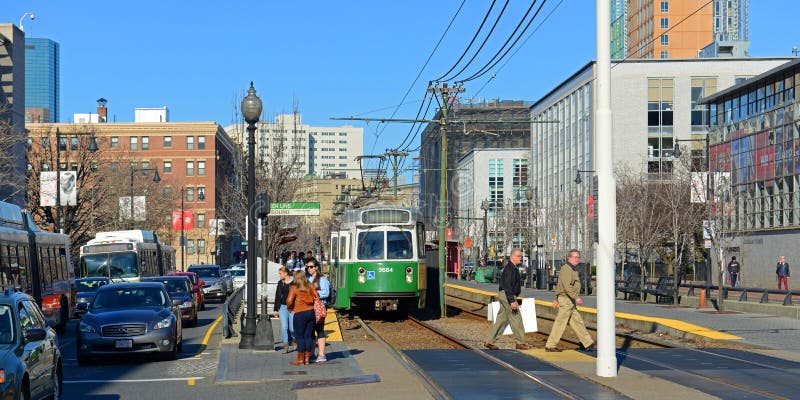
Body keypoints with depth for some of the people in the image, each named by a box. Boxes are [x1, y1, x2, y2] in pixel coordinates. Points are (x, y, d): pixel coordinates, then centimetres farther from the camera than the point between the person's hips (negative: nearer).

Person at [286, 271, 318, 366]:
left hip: (300, 314, -5)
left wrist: (290, 308, 3)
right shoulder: (310, 287, 5)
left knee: (299, 336, 2)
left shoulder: (294, 288, -7)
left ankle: (300, 359, 1)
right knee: (308, 336, 9)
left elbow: (289, 301, -15)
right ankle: (307, 358, 11)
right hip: (311, 312, 5)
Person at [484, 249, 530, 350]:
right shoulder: (510, 268, -16)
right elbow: (508, 285, -23)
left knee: (501, 319, 10)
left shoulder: (514, 268, 17)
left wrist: (514, 299, 26)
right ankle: (520, 343, 2)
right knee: (516, 318, -4)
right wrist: (512, 301, -26)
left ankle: (489, 341, 10)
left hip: (504, 296, 11)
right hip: (507, 296, -11)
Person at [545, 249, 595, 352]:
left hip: (570, 300, 10)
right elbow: (567, 286, -25)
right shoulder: (566, 268, -14)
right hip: (566, 299, -10)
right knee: (560, 322, -5)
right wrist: (576, 297, -27)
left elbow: (559, 285, 24)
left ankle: (588, 344, 14)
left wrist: (556, 298, 26)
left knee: (577, 322, 11)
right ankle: (550, 345, 0)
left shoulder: (573, 269, 18)